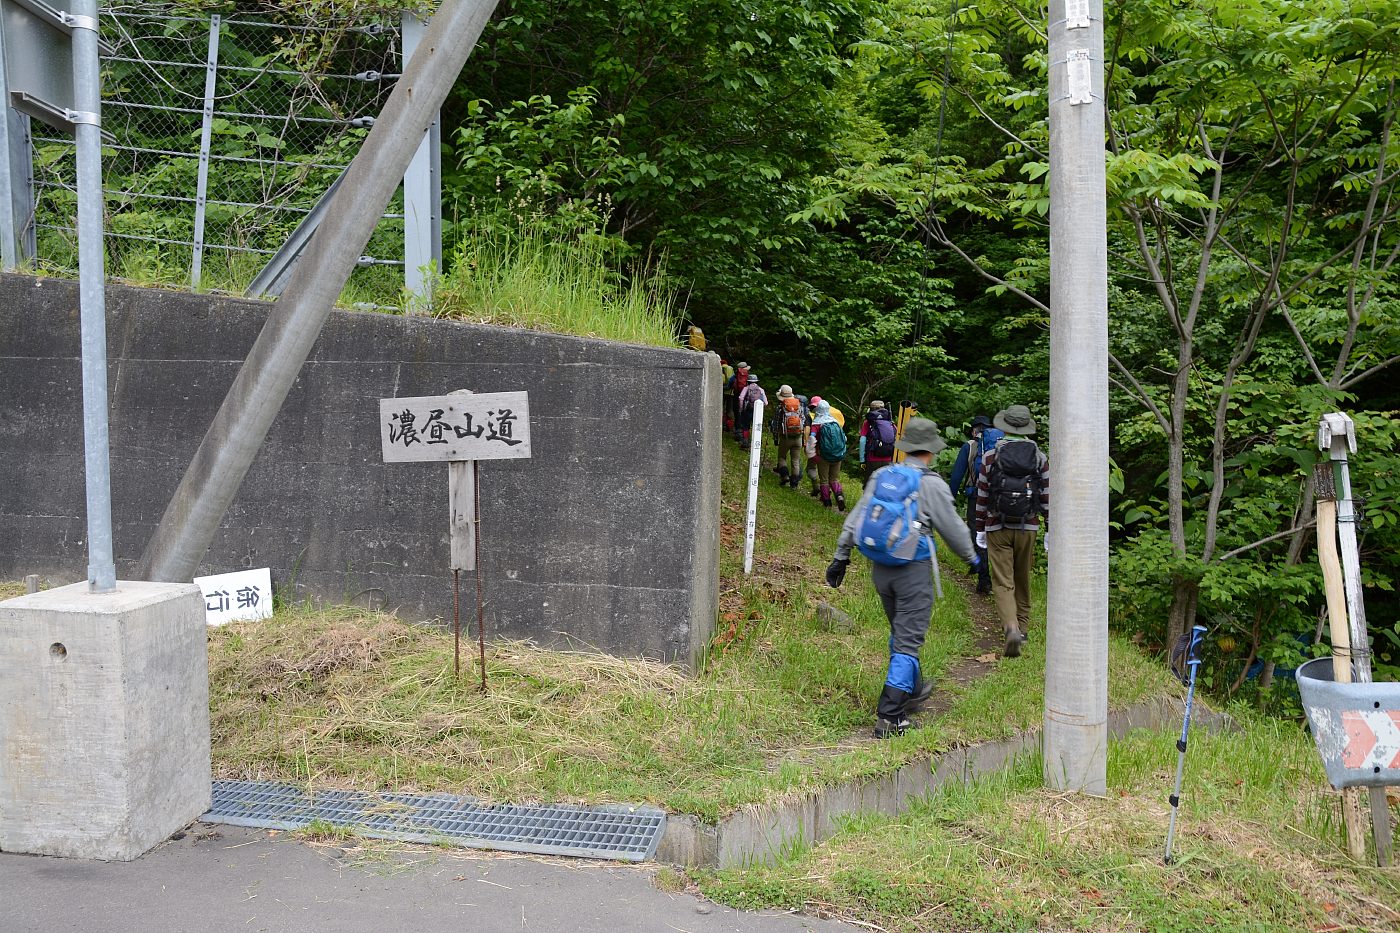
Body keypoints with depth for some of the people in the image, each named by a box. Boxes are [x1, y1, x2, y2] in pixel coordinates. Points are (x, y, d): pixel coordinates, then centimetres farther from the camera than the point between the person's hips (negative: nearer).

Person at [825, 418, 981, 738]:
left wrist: (841, 557, 13)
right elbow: (952, 528, -3)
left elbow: (854, 519, 6)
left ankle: (913, 689, 42)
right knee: (908, 640, -2)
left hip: (880, 569, 6)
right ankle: (889, 717, -6)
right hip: (913, 570, -6)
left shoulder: (881, 476, 3)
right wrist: (971, 557, 14)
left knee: (900, 632, 24)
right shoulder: (931, 484, -11)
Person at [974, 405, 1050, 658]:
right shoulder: (1040, 458, 1)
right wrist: (1051, 530, 9)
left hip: (997, 528, -2)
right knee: (1023, 581, 17)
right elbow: (1047, 497, 1)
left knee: (1003, 583, -3)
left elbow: (982, 496, 1)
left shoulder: (991, 456, -3)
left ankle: (1012, 628, -23)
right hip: (1028, 528, 2)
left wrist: (980, 528, 10)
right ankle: (1022, 626, 27)